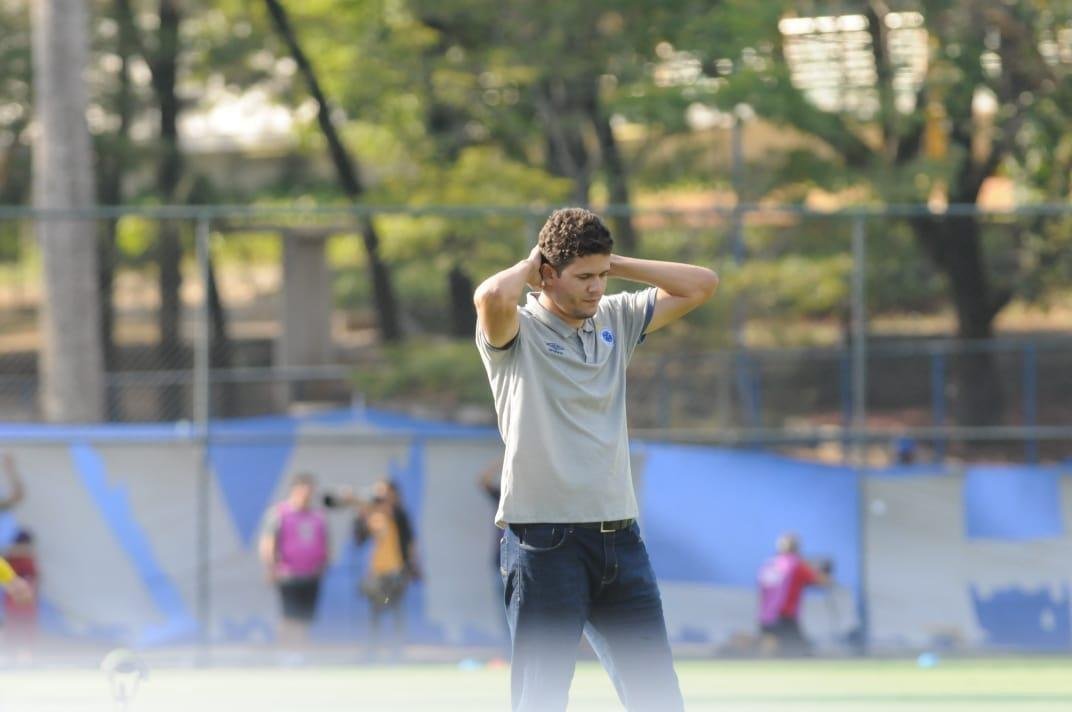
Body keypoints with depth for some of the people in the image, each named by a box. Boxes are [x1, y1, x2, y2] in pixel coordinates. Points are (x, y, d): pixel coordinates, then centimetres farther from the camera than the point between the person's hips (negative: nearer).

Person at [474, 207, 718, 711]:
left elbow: (701, 285, 14)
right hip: (545, 541, -6)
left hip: (619, 535, 6)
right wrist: (529, 265, -6)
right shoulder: (517, 332, -4)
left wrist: (614, 264, 8)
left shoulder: (617, 319, 14)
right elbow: (491, 297, -27)